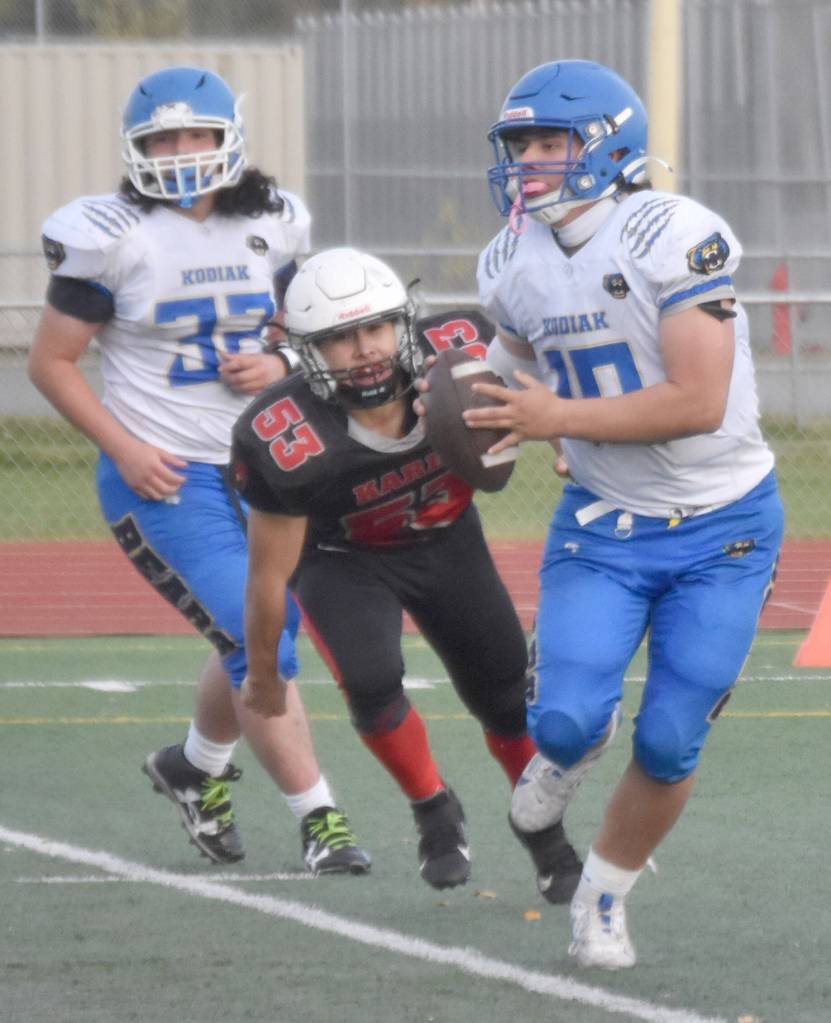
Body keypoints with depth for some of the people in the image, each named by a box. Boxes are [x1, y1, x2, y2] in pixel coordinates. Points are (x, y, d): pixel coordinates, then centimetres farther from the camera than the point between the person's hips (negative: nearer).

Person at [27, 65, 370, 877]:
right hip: (164, 476, -6)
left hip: (257, 466, 6)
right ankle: (318, 819, -5)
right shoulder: (112, 239, -10)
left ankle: (194, 766, 41)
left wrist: (277, 366, -6)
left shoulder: (268, 229, 4)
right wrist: (125, 448, -14)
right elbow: (52, 362, -5)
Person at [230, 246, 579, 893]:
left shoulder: (460, 356, -32)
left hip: (447, 541, 3)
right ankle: (436, 812, 5)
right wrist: (262, 674, -10)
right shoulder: (290, 443, -35)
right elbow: (270, 573, -20)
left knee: (506, 694, 8)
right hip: (343, 560, -3)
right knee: (371, 681, -24)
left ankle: (550, 838, 33)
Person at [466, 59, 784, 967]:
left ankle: (604, 897, 23)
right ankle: (571, 746, 24)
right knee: (566, 719, -14)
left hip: (721, 527, -4)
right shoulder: (512, 266, 0)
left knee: (669, 744, -2)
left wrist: (559, 419, -25)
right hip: (604, 521, 4)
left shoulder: (674, 238, -22)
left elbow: (699, 403, -26)